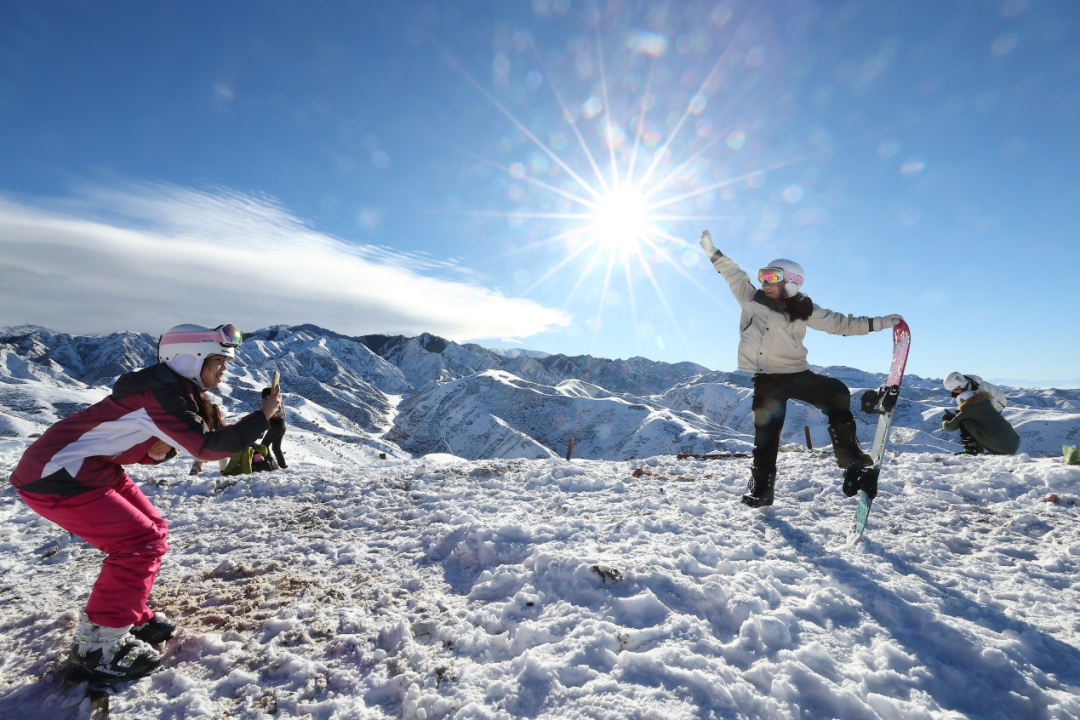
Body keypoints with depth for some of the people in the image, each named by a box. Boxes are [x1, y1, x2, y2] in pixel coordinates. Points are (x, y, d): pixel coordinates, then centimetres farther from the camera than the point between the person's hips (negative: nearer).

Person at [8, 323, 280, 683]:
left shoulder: (175, 390, 6)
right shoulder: (162, 393, -25)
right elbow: (209, 447, -29)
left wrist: (162, 447, -7)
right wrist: (263, 416, -24)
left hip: (94, 470, 10)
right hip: (57, 478, -10)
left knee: (152, 531, 13)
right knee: (141, 543, -11)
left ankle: (129, 616, 27)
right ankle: (97, 646, 3)